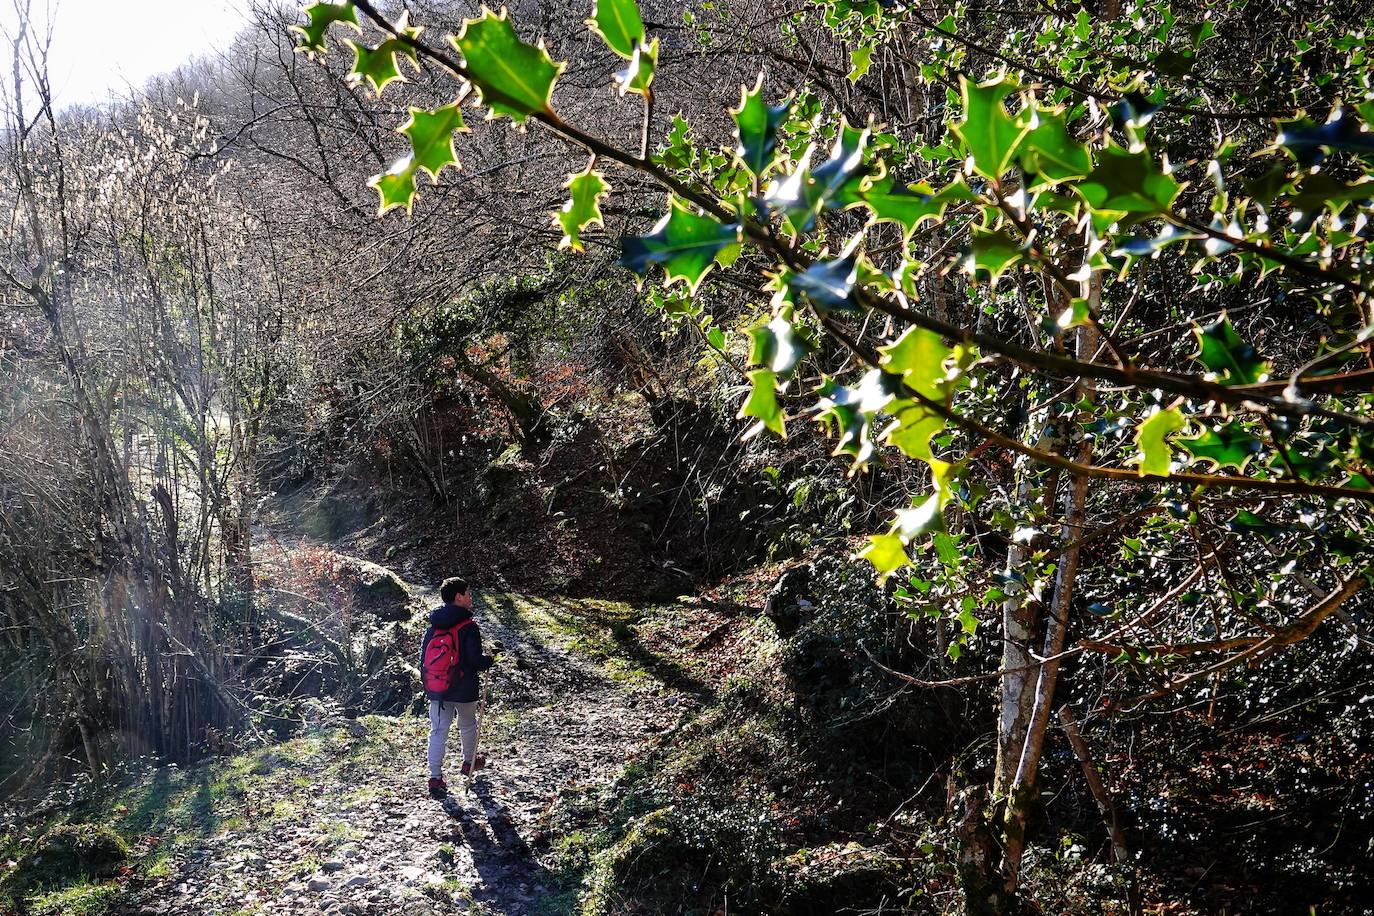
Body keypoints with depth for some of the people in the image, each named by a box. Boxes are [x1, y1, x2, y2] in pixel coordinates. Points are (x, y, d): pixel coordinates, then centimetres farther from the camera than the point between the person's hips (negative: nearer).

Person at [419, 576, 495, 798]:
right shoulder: (468, 627, -17)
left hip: (436, 689, 4)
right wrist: (490, 660, 3)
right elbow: (476, 662, -19)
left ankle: (435, 778, -1)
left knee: (438, 731, 5)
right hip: (463, 689, -4)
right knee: (468, 725, 20)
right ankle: (469, 762, 40)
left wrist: (427, 684, 18)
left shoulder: (433, 626, 2)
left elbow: (424, 656, 8)